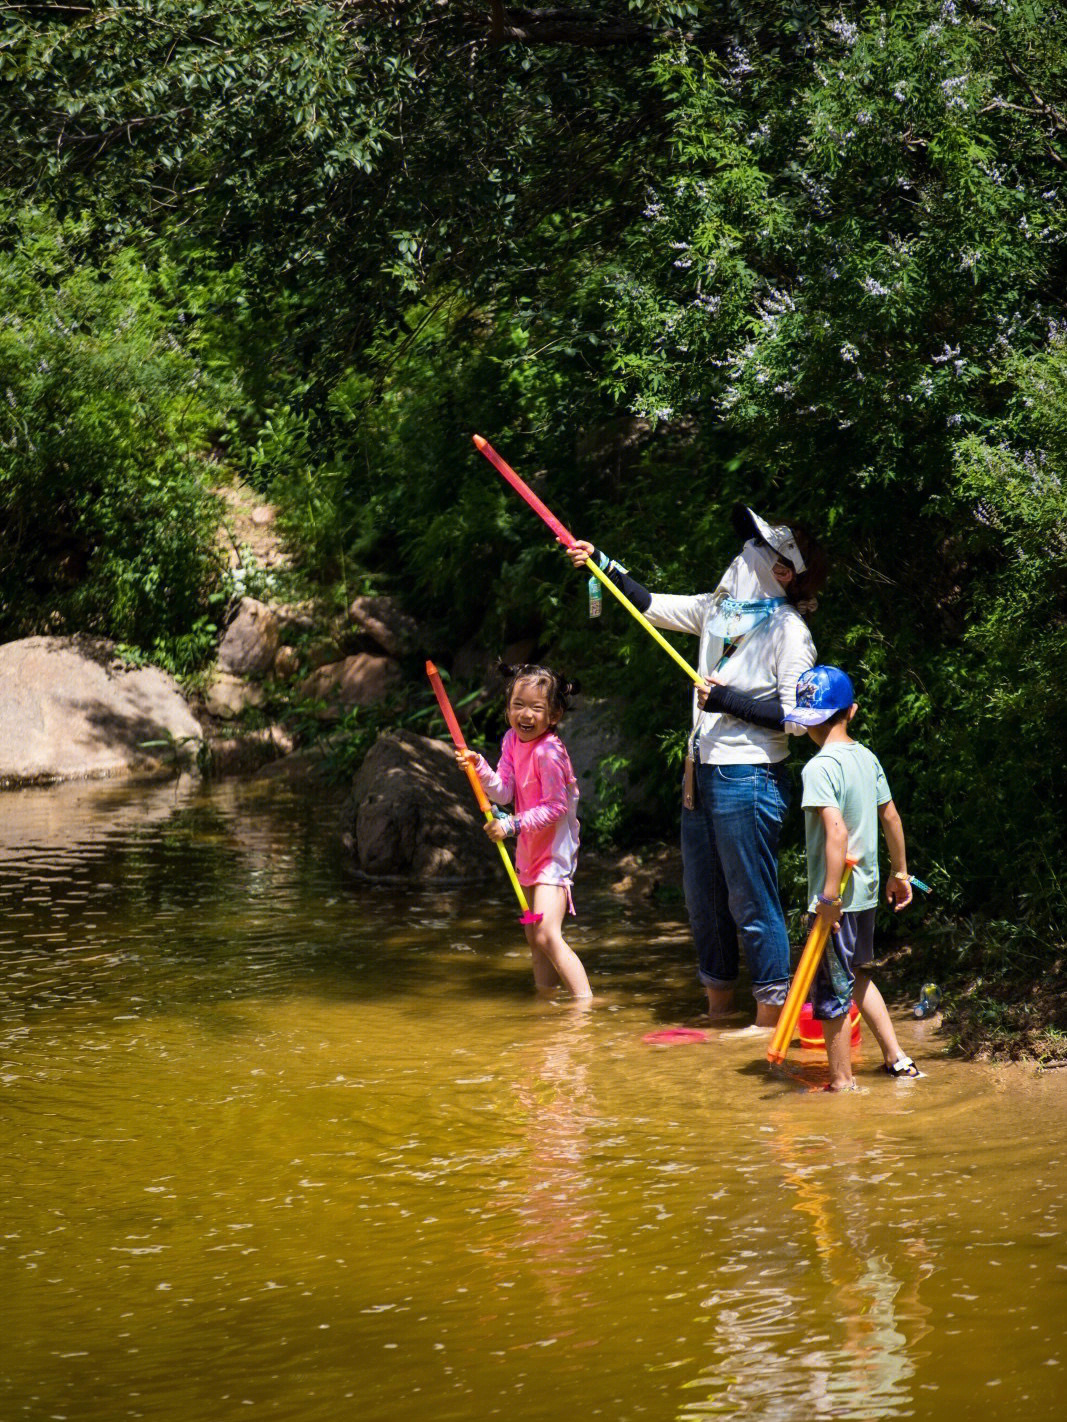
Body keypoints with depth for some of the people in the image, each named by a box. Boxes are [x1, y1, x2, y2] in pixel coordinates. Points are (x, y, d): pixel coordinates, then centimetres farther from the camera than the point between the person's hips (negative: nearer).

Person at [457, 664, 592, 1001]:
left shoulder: (548, 751, -22)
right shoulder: (512, 740, 3)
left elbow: (555, 807, -22)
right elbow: (504, 792, -1)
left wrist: (513, 825, -28)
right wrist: (479, 766, -15)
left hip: (553, 852, -9)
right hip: (530, 852, 9)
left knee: (548, 935, -20)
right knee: (534, 938, 17)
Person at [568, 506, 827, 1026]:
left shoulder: (788, 630, -12)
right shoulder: (720, 609, 9)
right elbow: (651, 605, 20)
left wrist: (727, 701, -17)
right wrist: (603, 563, 16)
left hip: (748, 779, -8)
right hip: (703, 771, 8)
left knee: (752, 902, -4)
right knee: (702, 896, 14)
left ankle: (769, 1022, 2)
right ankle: (717, 1011, 25)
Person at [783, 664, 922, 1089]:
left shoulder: (819, 767, -18)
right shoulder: (867, 758, 6)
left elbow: (837, 832, -28)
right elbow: (891, 817, 14)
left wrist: (830, 896, -27)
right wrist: (900, 873, 25)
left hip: (838, 898, -8)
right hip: (867, 891, 8)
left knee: (833, 994, 4)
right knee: (856, 977, 26)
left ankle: (841, 1082, 12)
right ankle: (896, 1058, 26)